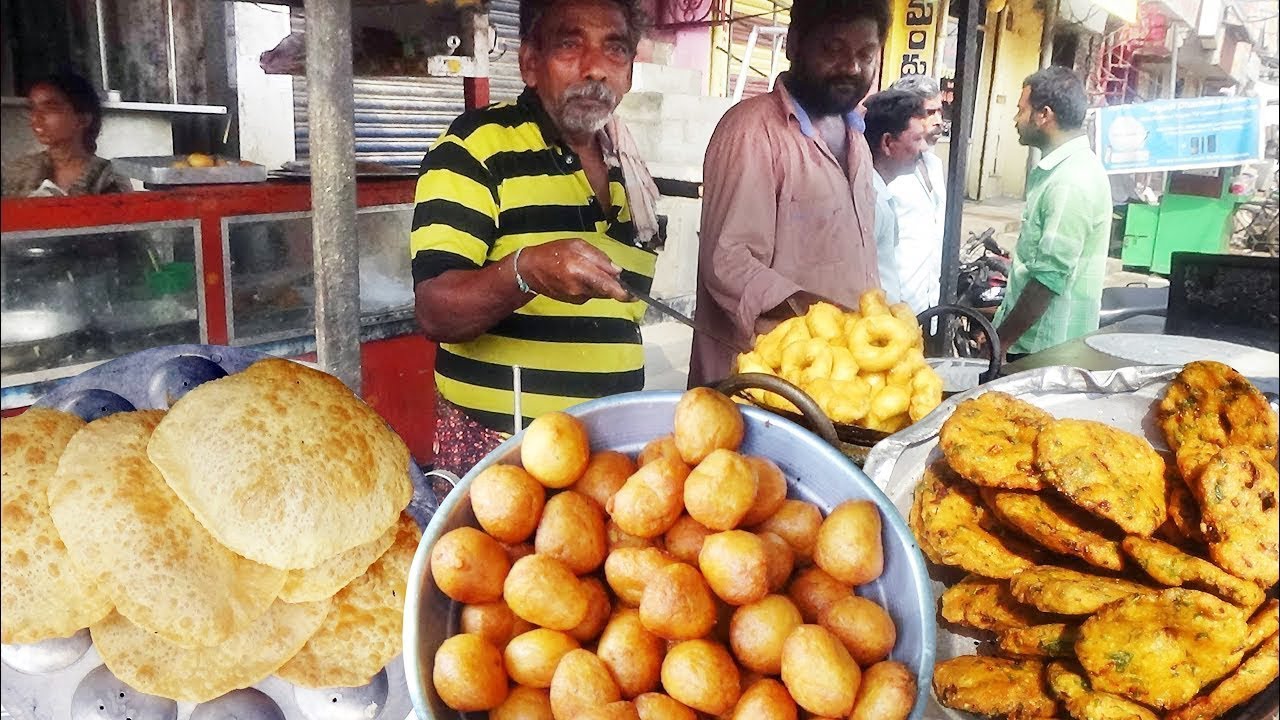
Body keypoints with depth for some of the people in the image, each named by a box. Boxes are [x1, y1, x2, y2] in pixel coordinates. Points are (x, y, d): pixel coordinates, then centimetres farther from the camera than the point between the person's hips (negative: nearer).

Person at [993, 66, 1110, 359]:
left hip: (1047, 349, -9)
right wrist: (1002, 329, 19)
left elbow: (1050, 278, -23)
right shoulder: (1058, 169, 11)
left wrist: (999, 342, -16)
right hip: (1033, 337, 9)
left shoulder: (1072, 182, -20)